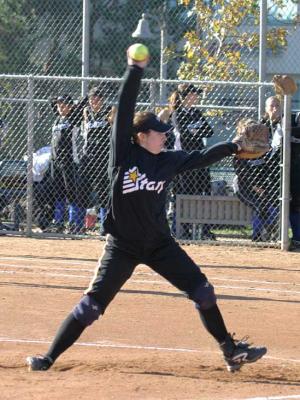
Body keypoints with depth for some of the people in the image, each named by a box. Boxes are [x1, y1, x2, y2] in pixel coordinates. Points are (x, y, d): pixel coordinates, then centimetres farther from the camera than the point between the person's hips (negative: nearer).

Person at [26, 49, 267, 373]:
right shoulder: (124, 154, -9)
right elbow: (124, 111, -15)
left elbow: (201, 158, 9)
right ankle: (49, 357, 1)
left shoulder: (167, 161, 2)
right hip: (122, 246, -4)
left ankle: (231, 351, 7)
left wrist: (233, 148, 0)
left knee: (203, 291, -3)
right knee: (91, 304, -8)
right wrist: (135, 71, -20)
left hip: (159, 244, 4)